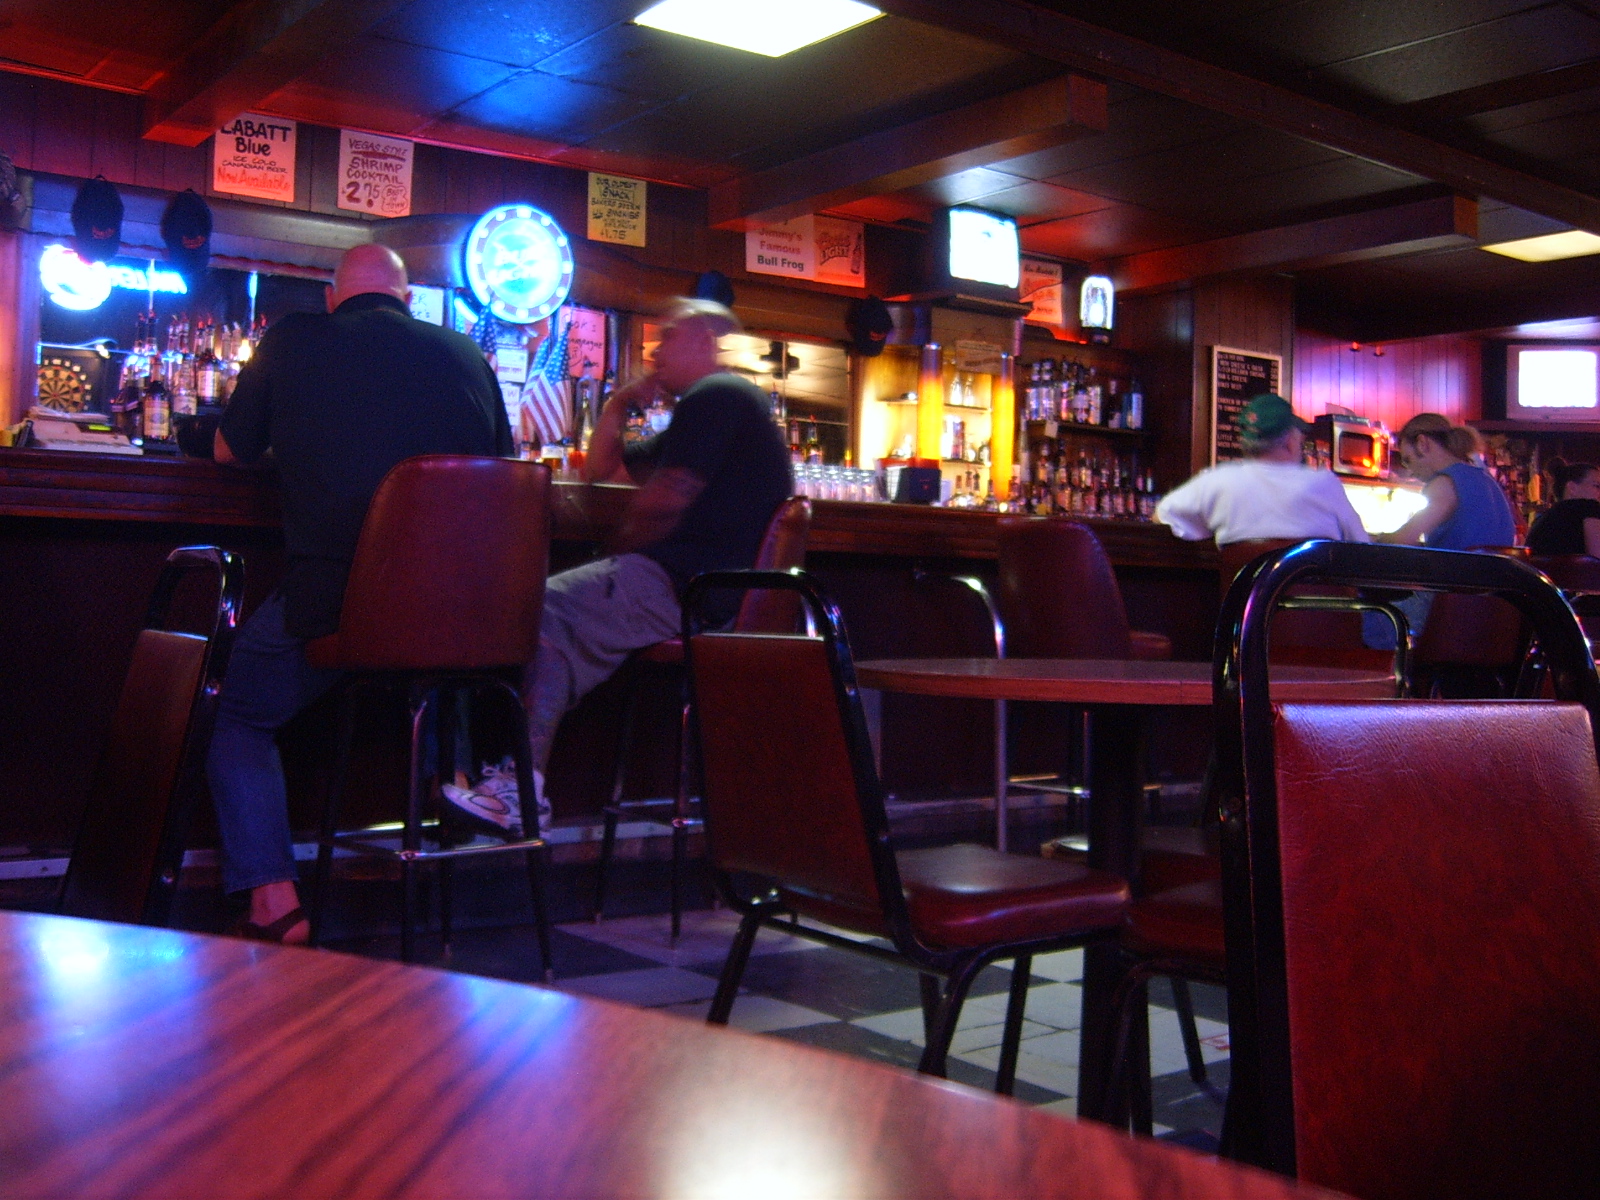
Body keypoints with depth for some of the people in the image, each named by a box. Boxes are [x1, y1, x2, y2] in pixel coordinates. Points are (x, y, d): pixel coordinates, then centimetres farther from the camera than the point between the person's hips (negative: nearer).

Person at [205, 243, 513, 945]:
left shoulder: (291, 342, 5)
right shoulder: (467, 355, 10)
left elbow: (229, 451, 19)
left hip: (329, 605, -3)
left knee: (238, 714, 21)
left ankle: (271, 900, 8)